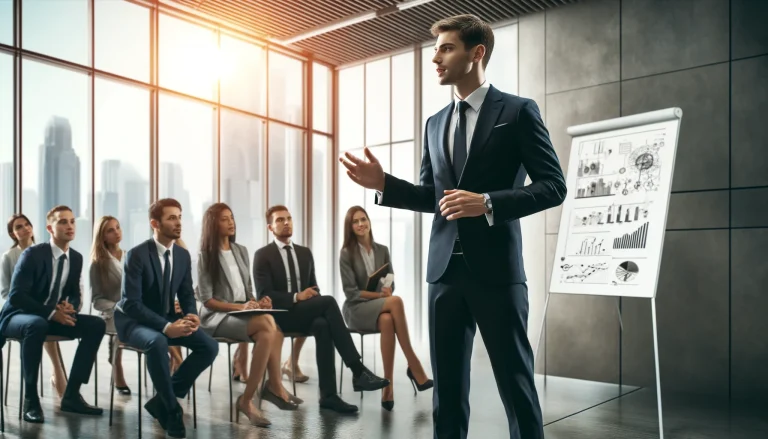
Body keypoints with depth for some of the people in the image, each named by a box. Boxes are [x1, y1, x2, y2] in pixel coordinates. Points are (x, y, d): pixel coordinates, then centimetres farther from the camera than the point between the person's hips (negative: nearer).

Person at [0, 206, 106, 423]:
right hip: (19, 316, -6)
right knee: (37, 325, -40)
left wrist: (70, 306, -11)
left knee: (96, 325, -12)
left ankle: (71, 395, -10)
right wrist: (51, 312, -27)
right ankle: (30, 399, -28)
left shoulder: (76, 258, 3)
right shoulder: (32, 254, -16)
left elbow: (75, 294, 13)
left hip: (54, 316, 7)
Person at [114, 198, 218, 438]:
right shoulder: (136, 255, -19)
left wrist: (191, 315, -15)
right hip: (133, 321, -6)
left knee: (209, 346, -15)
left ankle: (161, 400, -4)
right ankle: (172, 408, -18)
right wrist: (166, 327, -33)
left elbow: (186, 294, 9)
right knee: (158, 342, -39)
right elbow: (131, 303, -23)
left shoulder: (183, 255, 1)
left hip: (167, 319, 6)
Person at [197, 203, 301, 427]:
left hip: (245, 313, 6)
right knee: (268, 324, -32)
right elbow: (206, 300, -7)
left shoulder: (241, 251, 15)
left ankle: (247, 400, -21)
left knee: (268, 333, -29)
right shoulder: (206, 256, -2)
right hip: (217, 316, -6)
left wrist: (257, 303, -6)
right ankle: (275, 386, -20)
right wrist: (238, 307, -19)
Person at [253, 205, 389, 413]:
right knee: (329, 301, -30)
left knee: (323, 326, -34)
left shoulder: (305, 253, 16)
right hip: (279, 315, -5)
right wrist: (296, 297, -23)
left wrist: (315, 303, -7)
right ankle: (358, 371, -32)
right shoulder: (262, 255, -1)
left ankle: (328, 394, -32)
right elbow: (264, 295, -11)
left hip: (305, 314, 5)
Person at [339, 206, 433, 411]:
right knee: (396, 301, -34)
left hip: (381, 308, 3)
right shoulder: (346, 253, -3)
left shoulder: (382, 250, 9)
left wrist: (386, 292, -14)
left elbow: (391, 284, 10)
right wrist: (379, 294, -19)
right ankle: (414, 367, -32)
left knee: (387, 321, -37)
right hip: (357, 309, -3)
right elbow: (351, 292, -8)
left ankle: (388, 385, -34)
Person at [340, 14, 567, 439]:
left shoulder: (518, 111, -2)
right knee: (447, 383, 11)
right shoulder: (435, 123, 15)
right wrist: (383, 183, 0)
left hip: (495, 268, -5)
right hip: (445, 268, 5)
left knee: (515, 380, 3)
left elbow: (553, 186, -6)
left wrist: (488, 203, -18)